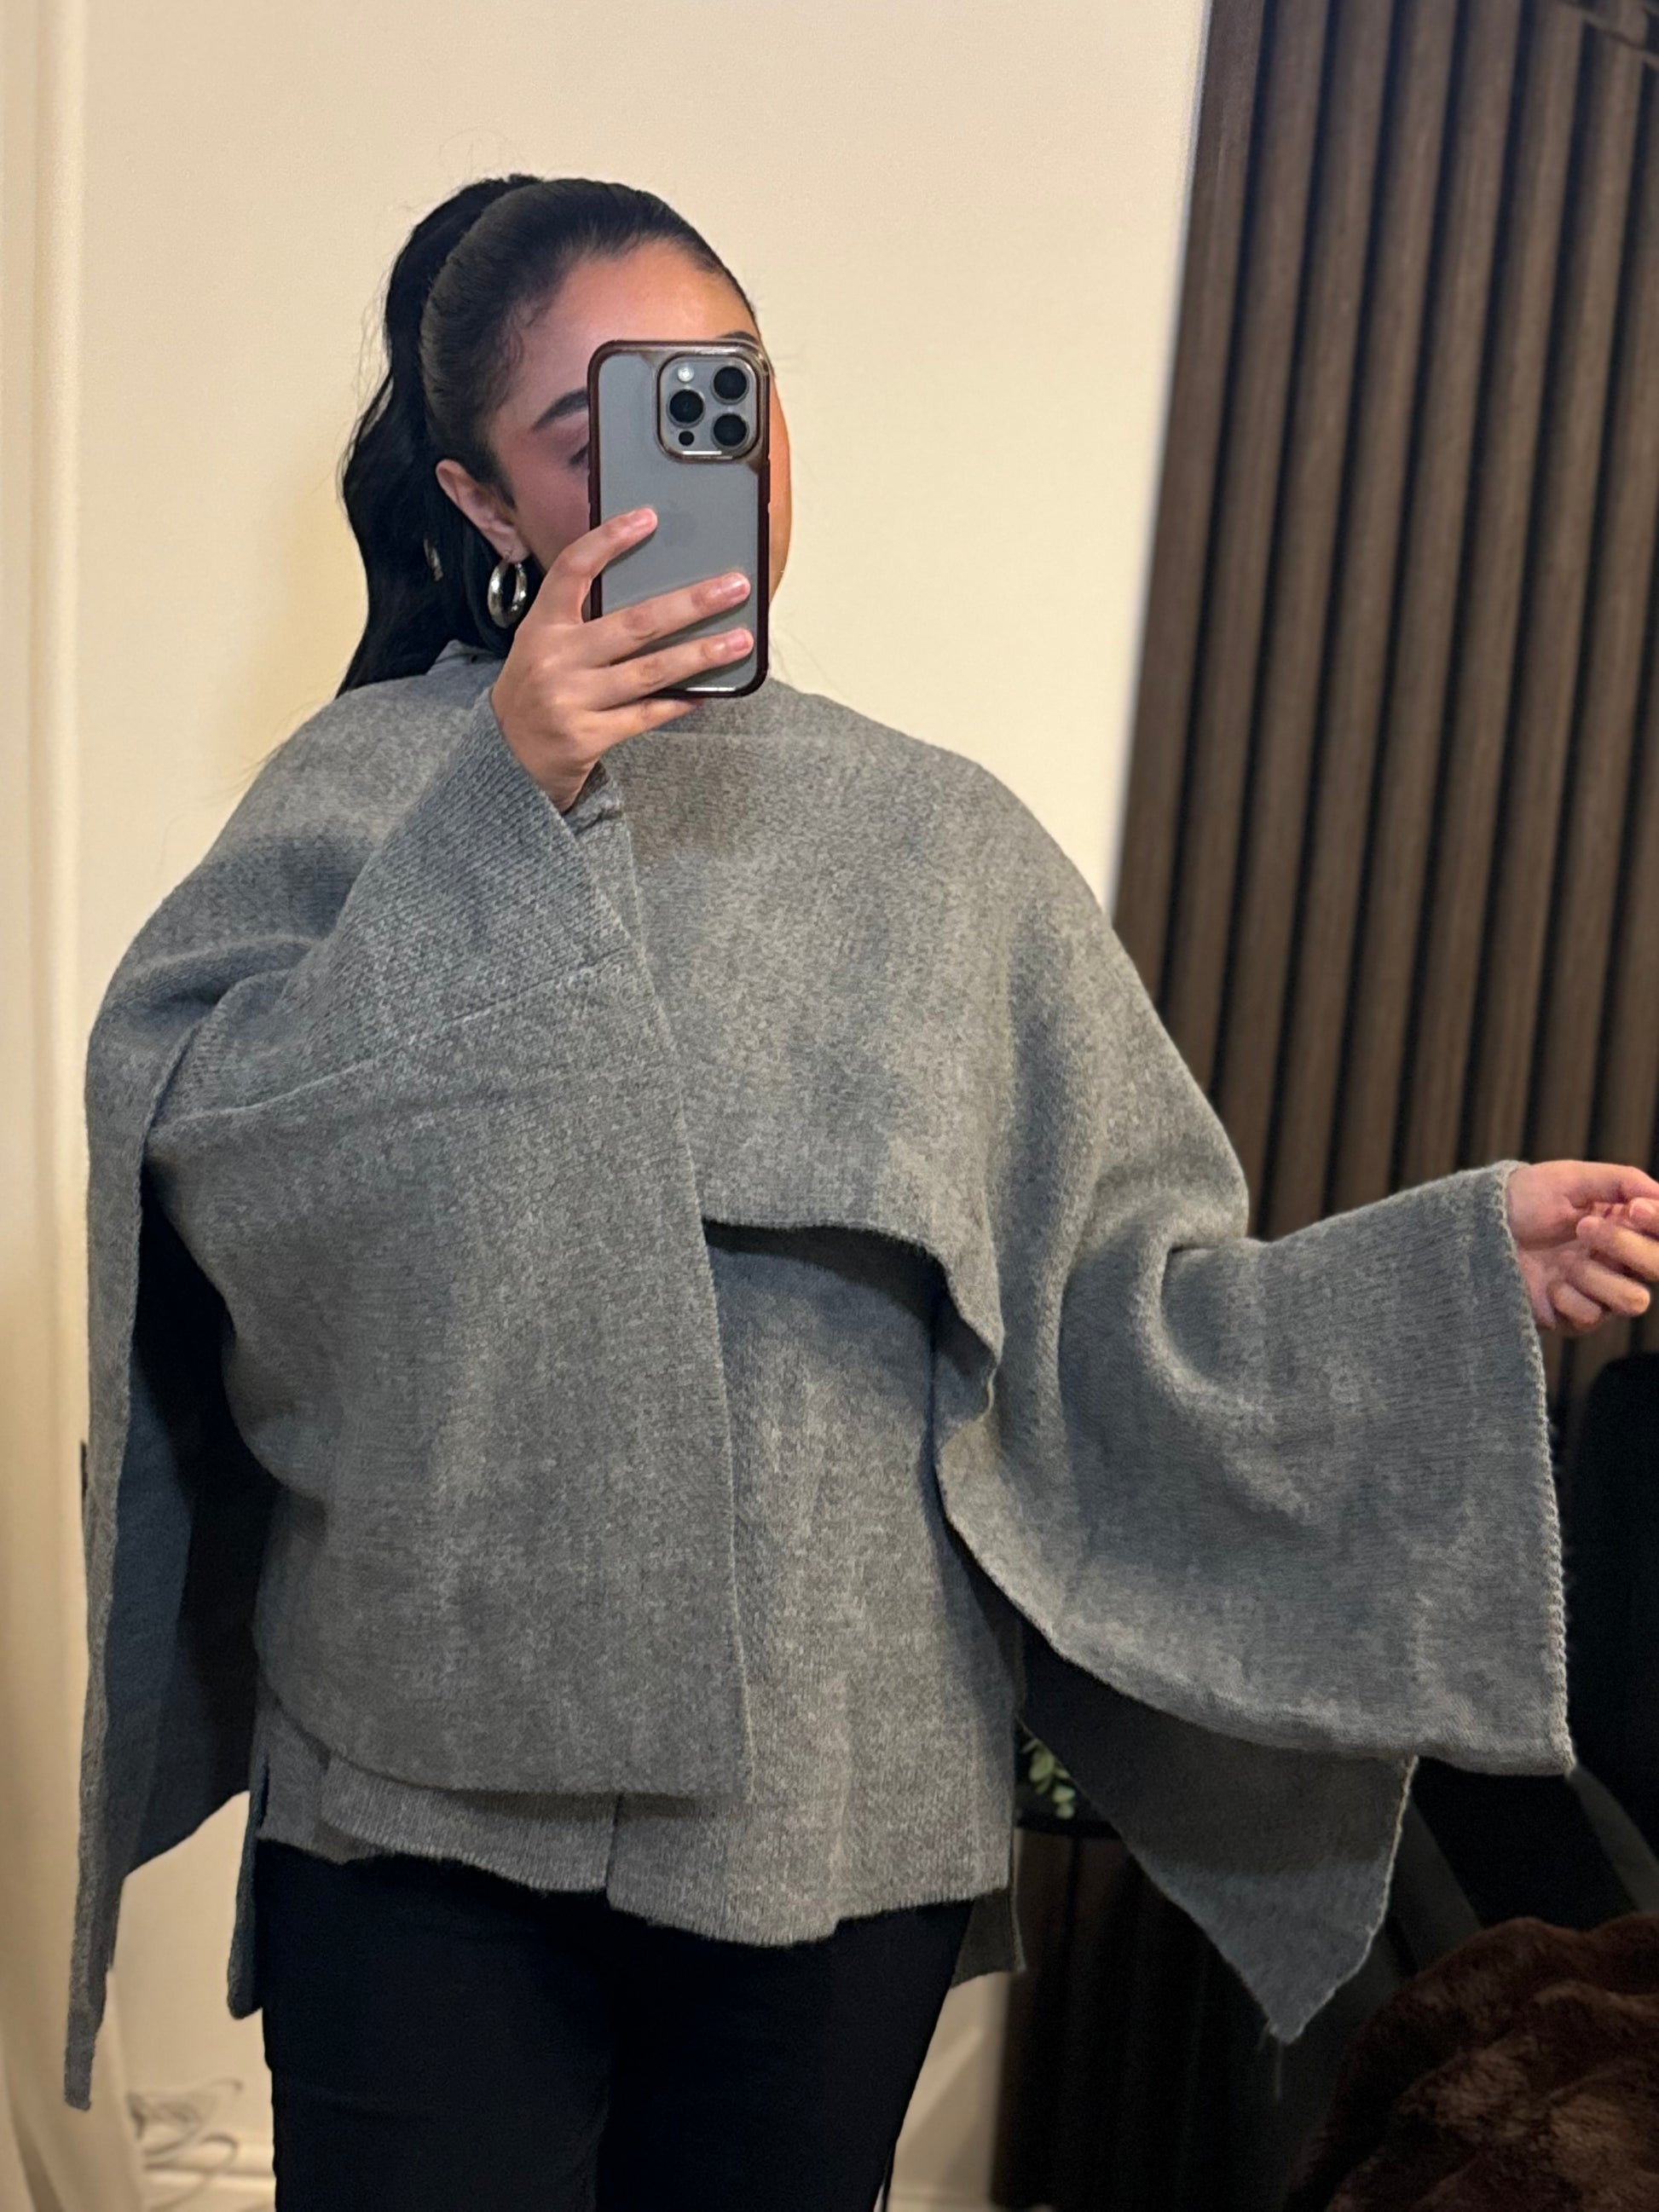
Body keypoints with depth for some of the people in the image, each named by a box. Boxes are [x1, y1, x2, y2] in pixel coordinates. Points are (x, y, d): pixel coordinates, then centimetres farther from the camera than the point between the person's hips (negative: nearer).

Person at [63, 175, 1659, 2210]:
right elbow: (200, 1144, -17)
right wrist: (495, 812, -22)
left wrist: (1470, 1259, -13)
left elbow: (1116, 1302, -2)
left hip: (847, 1802, 2)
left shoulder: (942, 841, 1)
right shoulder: (374, 787, -3)